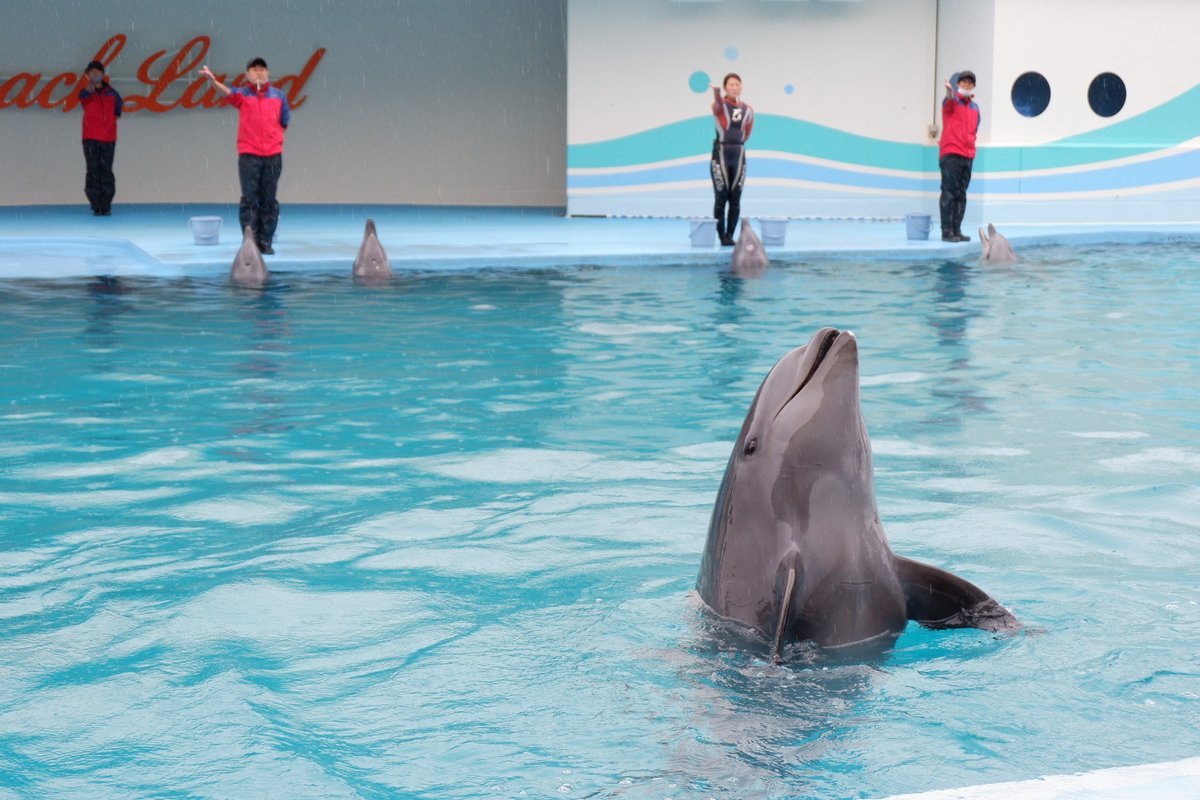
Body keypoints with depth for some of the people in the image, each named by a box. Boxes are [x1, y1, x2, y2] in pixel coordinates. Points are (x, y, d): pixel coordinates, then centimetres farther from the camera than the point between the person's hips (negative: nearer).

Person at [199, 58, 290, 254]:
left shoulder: (278, 95, 11)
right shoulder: (243, 94, 3)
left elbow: (284, 123, 17)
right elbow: (228, 92, -19)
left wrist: (272, 136, 3)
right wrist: (213, 79, -38)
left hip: (273, 154, 2)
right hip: (248, 155, -2)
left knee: (269, 200, 4)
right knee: (249, 199, -2)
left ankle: (265, 241, 9)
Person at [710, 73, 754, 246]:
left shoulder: (748, 110, 7)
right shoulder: (720, 106, -5)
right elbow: (718, 104, -31)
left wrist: (736, 144, 9)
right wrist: (716, 92, -52)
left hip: (739, 155, 4)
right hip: (720, 154, -4)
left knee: (735, 199, 4)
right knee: (721, 197, -4)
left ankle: (730, 235, 10)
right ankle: (722, 237, 1)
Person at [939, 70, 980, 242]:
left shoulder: (975, 107, 17)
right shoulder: (952, 102, -2)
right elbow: (950, 99, -27)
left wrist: (970, 143, 14)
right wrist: (949, 91, -49)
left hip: (968, 156, 6)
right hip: (950, 154, -6)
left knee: (961, 195, 8)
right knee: (949, 193, -8)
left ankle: (957, 230, 12)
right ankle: (947, 231, -9)